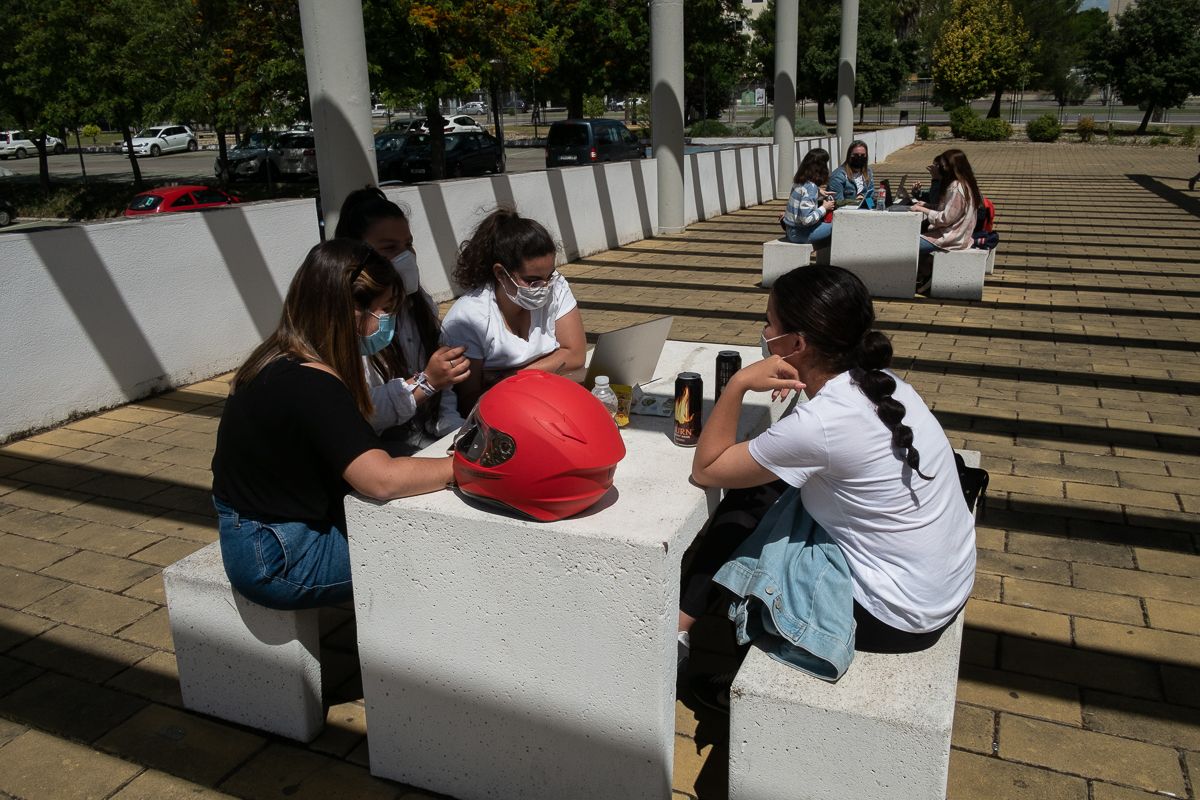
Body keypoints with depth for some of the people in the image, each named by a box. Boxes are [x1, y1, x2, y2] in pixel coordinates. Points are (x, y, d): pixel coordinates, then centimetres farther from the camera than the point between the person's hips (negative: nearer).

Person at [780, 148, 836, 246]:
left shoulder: (800, 182, 4)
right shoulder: (810, 187, -21)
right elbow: (807, 219, -26)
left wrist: (818, 191, 12)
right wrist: (824, 208, -12)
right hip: (799, 234, -9)